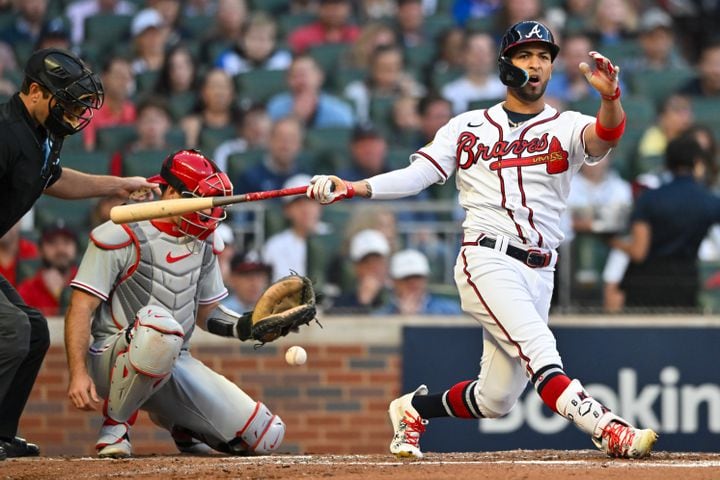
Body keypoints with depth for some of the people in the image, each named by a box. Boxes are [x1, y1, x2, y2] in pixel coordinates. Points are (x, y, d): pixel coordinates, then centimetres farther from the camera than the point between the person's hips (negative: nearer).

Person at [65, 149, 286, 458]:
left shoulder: (202, 243, 12)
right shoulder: (122, 236, -11)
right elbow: (81, 309, -14)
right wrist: (78, 374, -25)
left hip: (176, 363, 7)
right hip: (111, 360, -7)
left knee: (267, 437, -5)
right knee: (158, 324, -43)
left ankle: (177, 423, 22)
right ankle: (115, 426, -21)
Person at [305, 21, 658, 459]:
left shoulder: (567, 127, 8)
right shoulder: (468, 127, 11)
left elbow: (604, 136, -14)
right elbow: (417, 175, 5)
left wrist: (610, 98, -36)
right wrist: (353, 188, -10)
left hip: (539, 273, 3)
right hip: (488, 260, -3)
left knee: (496, 399, 3)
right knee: (538, 348, -27)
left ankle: (414, 408, 28)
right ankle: (608, 431, -39)